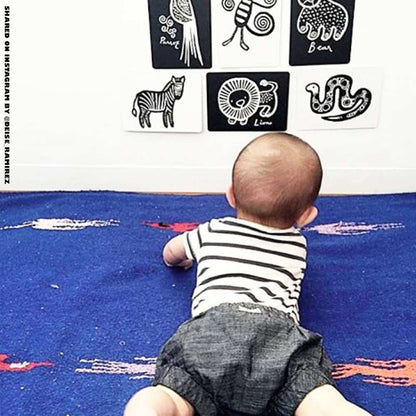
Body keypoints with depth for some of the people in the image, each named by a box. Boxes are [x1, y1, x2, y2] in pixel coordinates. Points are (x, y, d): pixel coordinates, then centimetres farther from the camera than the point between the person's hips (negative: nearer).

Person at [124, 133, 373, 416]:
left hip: (213, 323, 0)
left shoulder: (212, 231, 32)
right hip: (280, 331, 0)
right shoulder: (297, 244, 31)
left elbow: (170, 253, 52)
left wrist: (184, 260, 74)